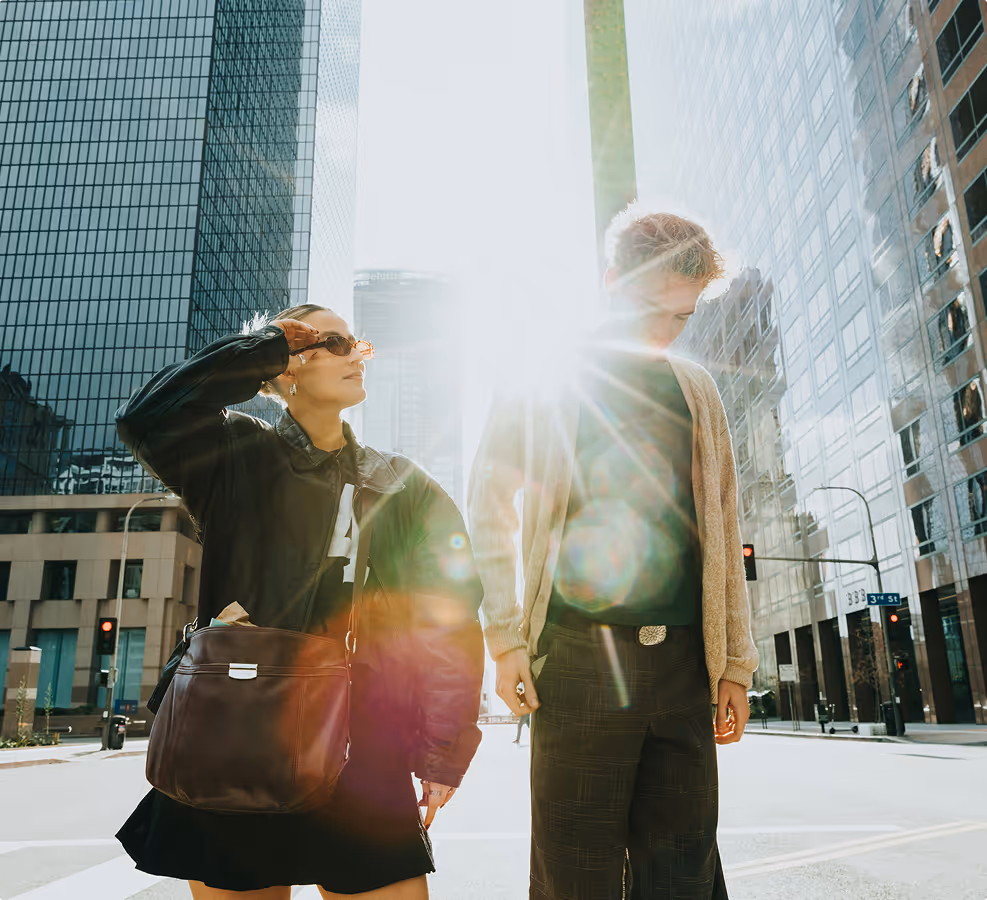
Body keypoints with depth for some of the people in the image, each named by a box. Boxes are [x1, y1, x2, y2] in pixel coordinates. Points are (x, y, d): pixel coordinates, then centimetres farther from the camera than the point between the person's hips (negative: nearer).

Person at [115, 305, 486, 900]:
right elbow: (149, 418, -16)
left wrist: (443, 750, -2)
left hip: (366, 753, 2)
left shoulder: (404, 487, 11)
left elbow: (450, 619, 5)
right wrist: (267, 344, -6)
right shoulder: (241, 458, 6)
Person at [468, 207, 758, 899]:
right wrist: (505, 636, -6)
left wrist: (735, 661, 10)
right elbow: (490, 500, 1)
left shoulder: (697, 389, 16)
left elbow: (722, 527, 15)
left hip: (683, 660, 4)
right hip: (579, 652, -3)